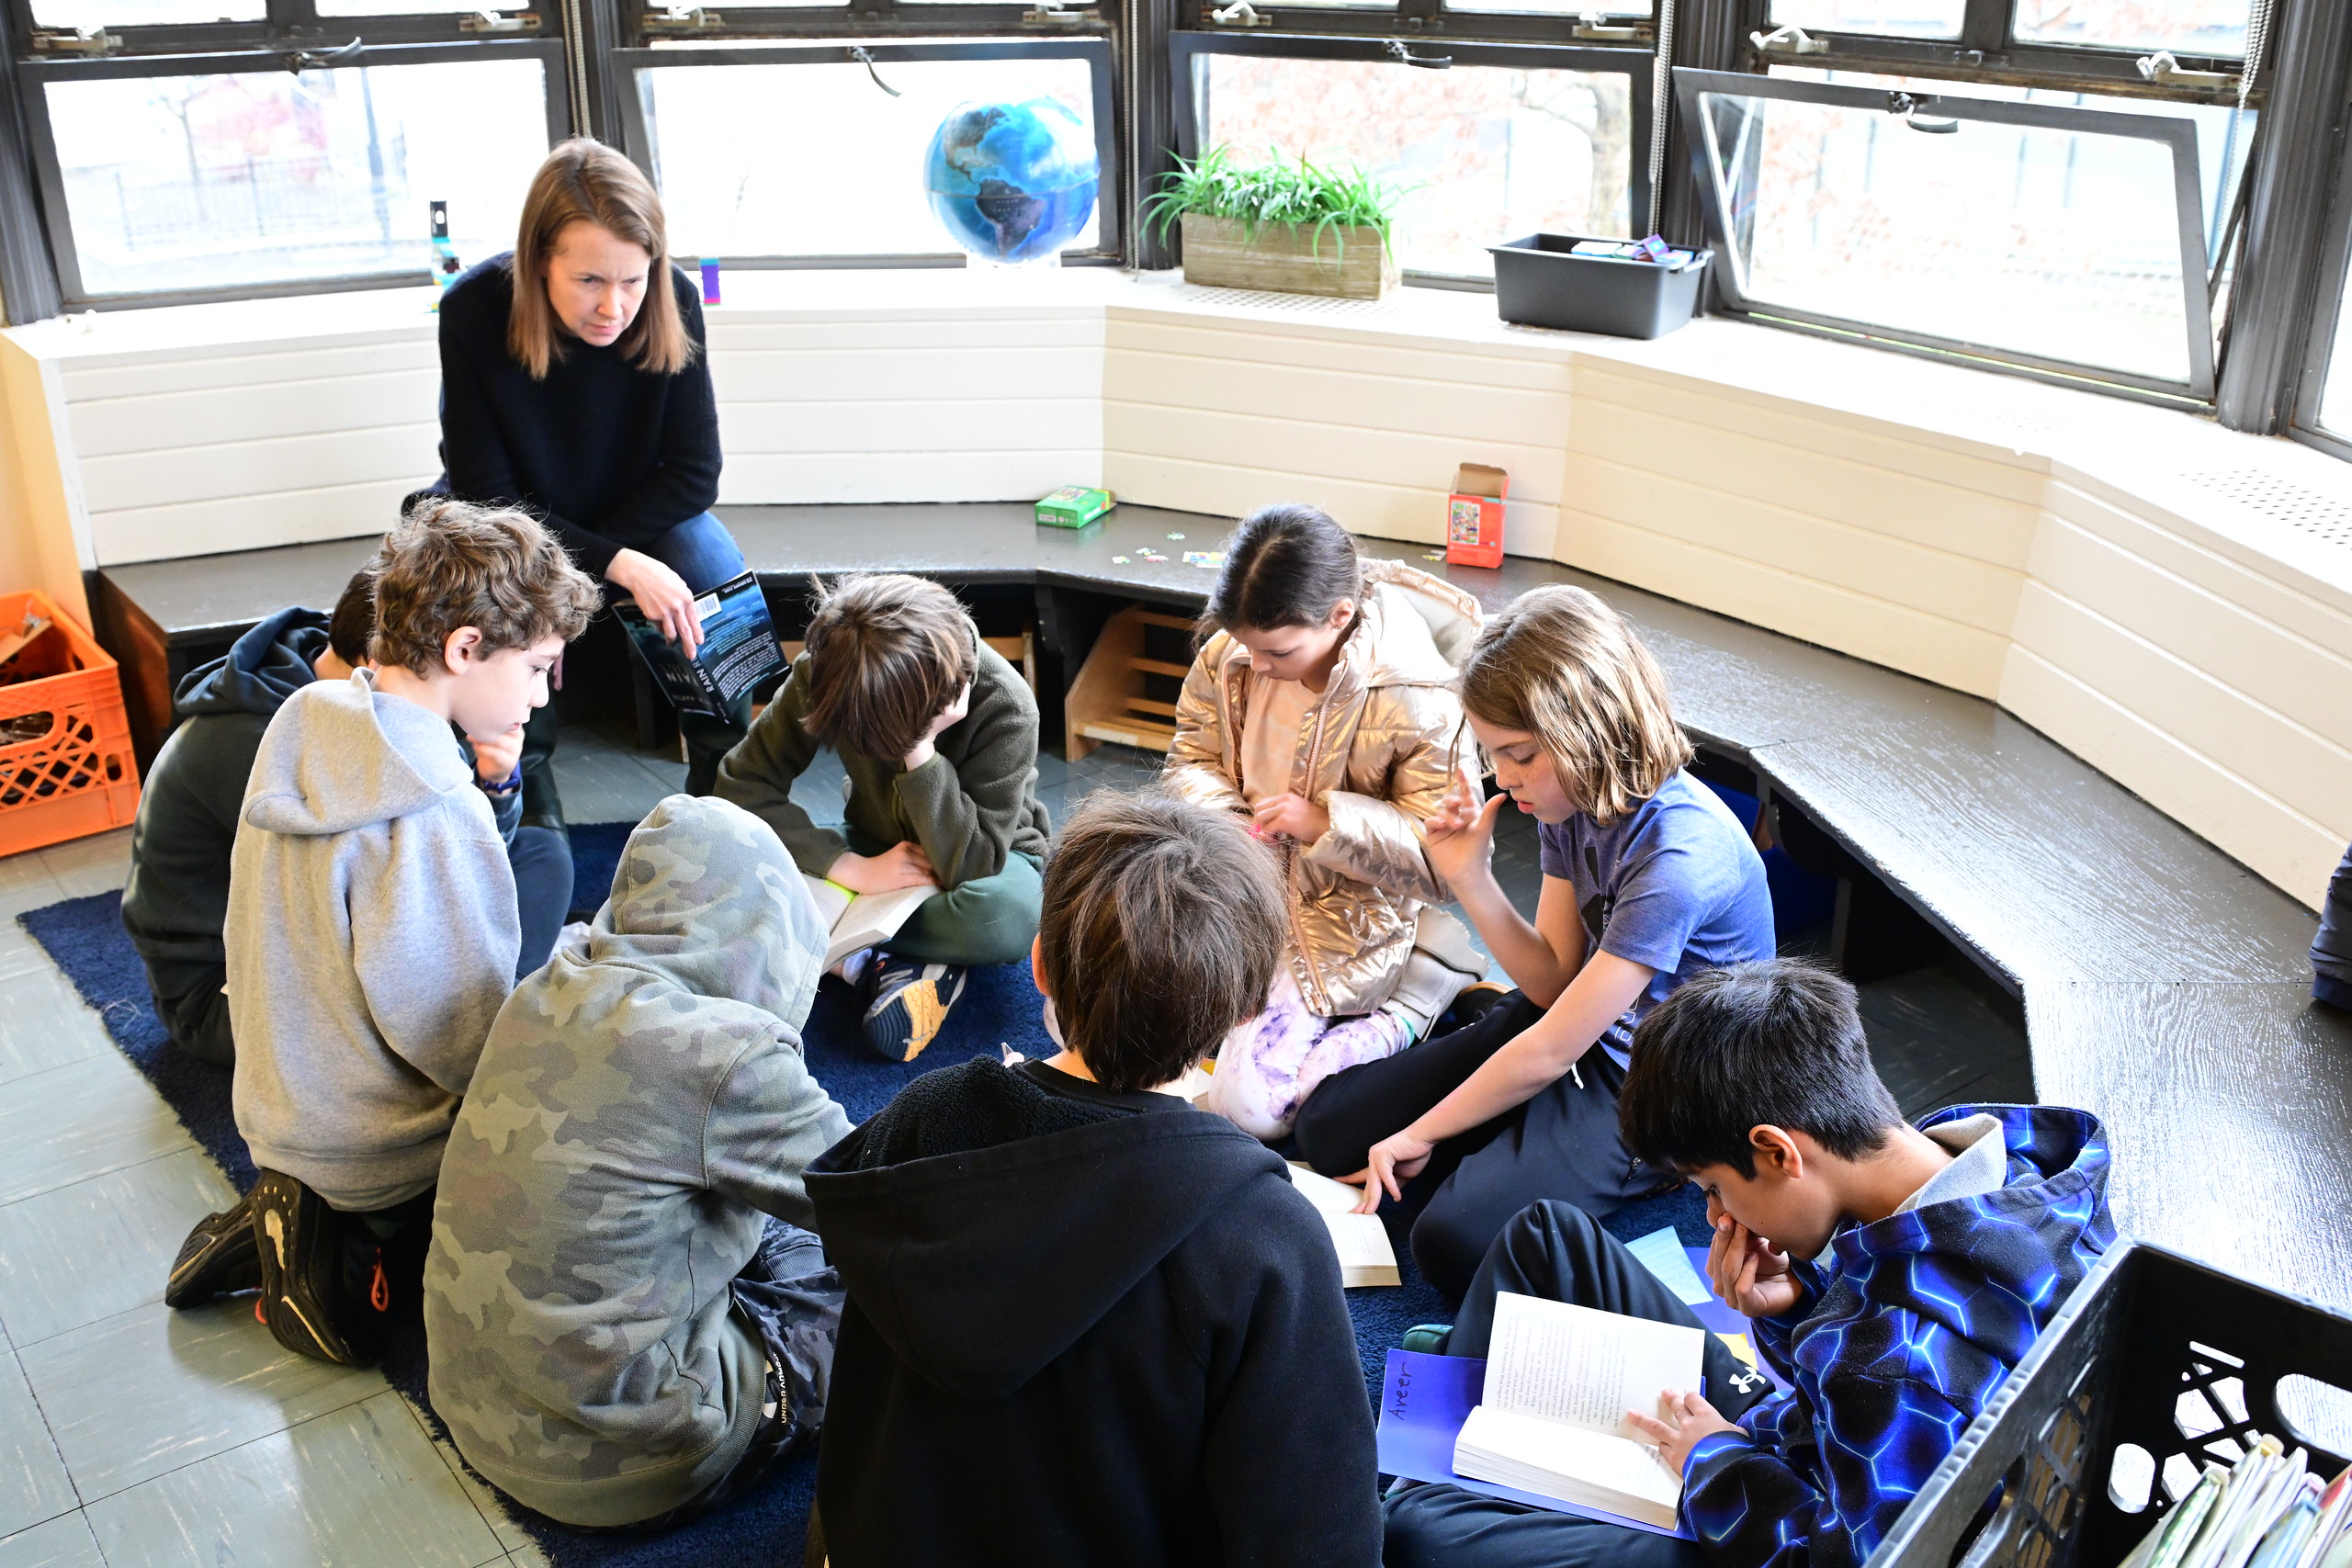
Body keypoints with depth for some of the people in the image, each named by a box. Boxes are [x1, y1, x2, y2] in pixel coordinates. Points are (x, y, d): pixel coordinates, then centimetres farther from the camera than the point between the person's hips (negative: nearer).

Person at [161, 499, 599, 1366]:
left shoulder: (306, 722, -4)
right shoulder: (431, 815, -31)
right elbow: (450, 1030, -23)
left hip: (278, 1112, 8)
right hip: (376, 1155, -8)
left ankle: (304, 1217, 12)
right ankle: (351, 1252, 0)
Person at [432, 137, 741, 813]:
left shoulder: (673, 305, -24)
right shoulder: (474, 311, -27)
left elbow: (694, 474, -18)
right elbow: (487, 492, -21)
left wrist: (569, 576, -25)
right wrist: (616, 564, -32)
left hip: (640, 510, 1)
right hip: (512, 518, -1)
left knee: (715, 568, -27)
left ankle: (724, 772, -7)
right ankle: (527, 779, -6)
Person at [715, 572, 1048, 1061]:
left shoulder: (1005, 707, -29)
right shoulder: (824, 674, -21)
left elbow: (968, 866, -32)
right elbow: (740, 786, -20)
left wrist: (920, 750, -40)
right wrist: (852, 868, -28)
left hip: (988, 860, -3)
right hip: (875, 851, 3)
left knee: (1008, 916, -41)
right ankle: (913, 963, -22)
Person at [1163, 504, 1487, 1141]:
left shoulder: (1417, 700, -23)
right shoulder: (1230, 652, -7)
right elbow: (1191, 759, 8)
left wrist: (1329, 823, -31)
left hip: (1341, 918, -6)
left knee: (1246, 1105, -16)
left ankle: (1407, 1007, 6)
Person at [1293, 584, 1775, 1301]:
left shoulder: (1676, 855, -32)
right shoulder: (1571, 799, -6)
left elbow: (1554, 1049, -26)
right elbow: (1555, 983, -2)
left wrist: (1419, 1135, -14)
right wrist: (1471, 879, -17)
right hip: (1576, 1023, 8)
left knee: (1455, 1242, -26)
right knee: (1328, 1126, -3)